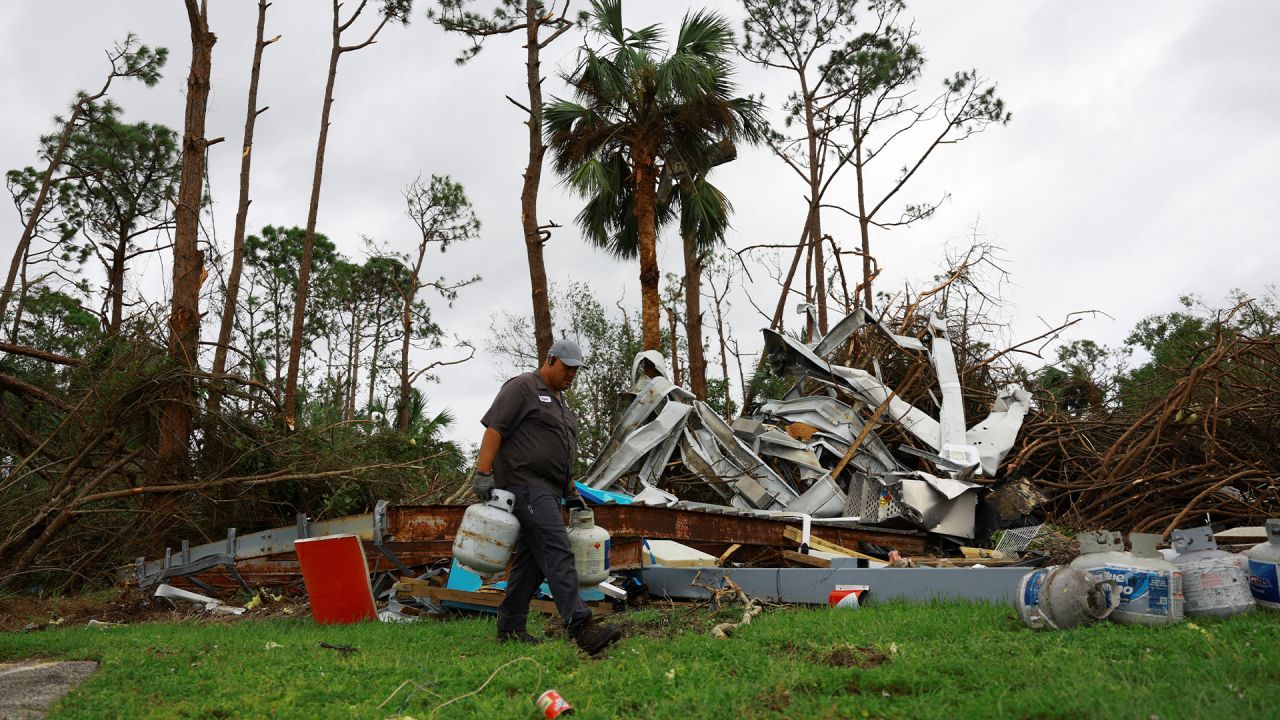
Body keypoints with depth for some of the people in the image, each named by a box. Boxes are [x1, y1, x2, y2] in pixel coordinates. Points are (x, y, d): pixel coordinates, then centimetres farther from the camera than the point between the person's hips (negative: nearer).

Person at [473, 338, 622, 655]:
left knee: (530, 559, 10)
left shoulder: (560, 401, 24)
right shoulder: (522, 388, -4)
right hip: (525, 484, -10)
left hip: (548, 491, 10)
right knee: (557, 553, -18)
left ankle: (510, 628, 17)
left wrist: (571, 491, 25)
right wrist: (483, 474, -21)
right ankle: (581, 626, -24)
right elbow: (494, 430, -13)